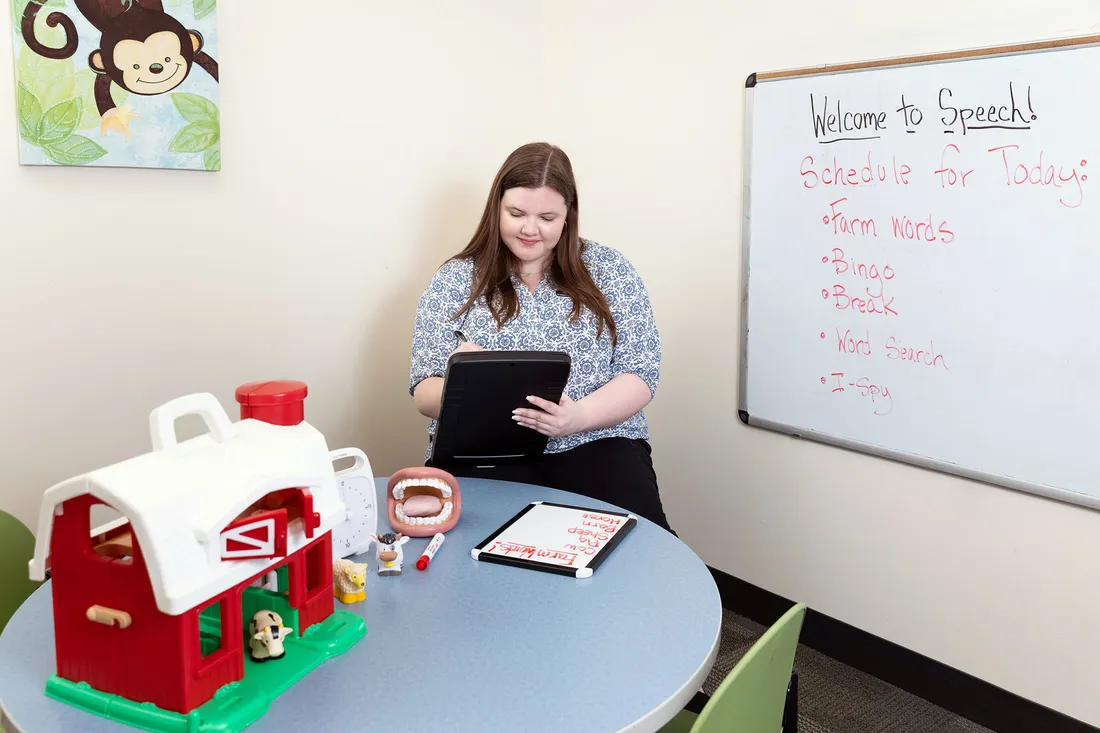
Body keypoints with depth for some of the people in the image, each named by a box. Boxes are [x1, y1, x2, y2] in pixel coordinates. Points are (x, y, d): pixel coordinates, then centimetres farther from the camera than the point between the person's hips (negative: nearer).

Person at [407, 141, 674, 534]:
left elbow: (640, 374, 1)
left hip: (595, 443, 1)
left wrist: (579, 416, -19)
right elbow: (424, 392, 4)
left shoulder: (609, 270, 6)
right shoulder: (454, 280, 6)